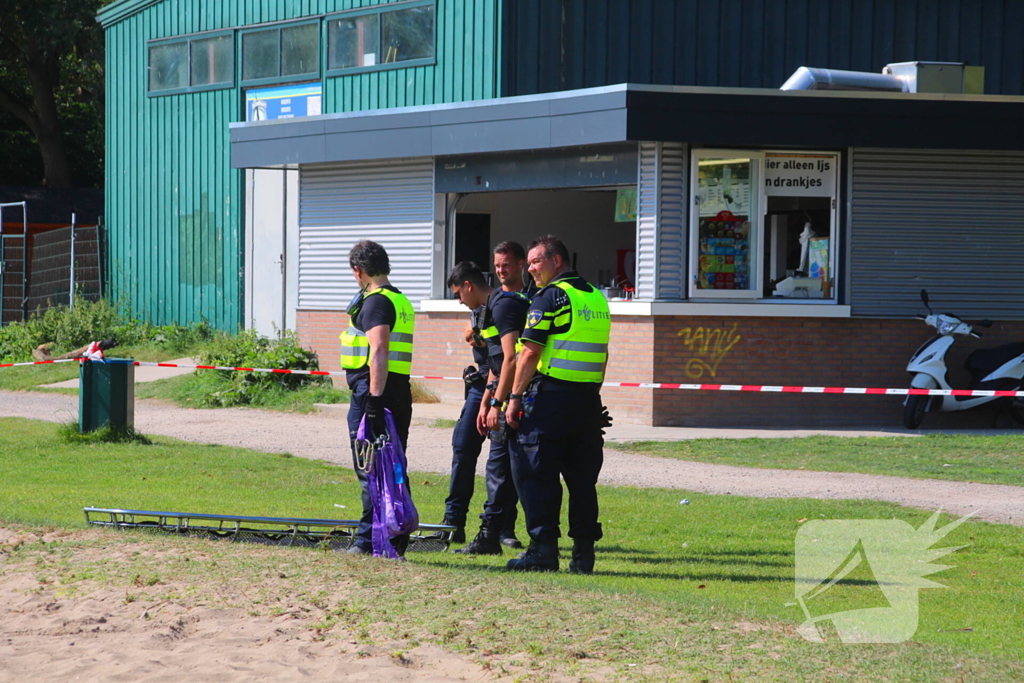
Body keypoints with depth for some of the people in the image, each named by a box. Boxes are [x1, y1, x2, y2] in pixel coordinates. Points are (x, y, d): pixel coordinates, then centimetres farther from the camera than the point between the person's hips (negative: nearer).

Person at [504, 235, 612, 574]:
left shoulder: (550, 297, -9)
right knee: (582, 478, 10)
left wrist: (515, 397, -9)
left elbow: (530, 353, -13)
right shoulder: (597, 298, 15)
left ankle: (543, 549, -4)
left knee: (536, 475, -1)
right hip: (588, 400, 7)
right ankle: (584, 551, 9)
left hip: (550, 395, -7)